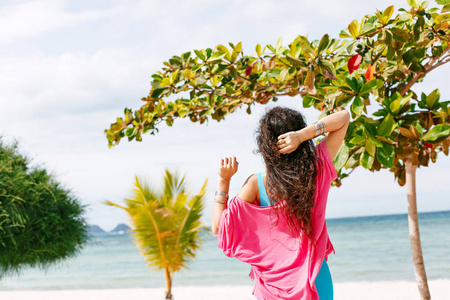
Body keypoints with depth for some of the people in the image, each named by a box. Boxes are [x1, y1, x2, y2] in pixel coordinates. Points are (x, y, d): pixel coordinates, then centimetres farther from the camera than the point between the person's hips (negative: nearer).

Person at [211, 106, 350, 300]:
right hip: (315, 279, 1)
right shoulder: (317, 172, -10)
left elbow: (218, 226, -9)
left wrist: (223, 180, -7)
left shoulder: (256, 184, -15)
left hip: (274, 281, -1)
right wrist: (303, 134, -18)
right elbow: (344, 117, -3)